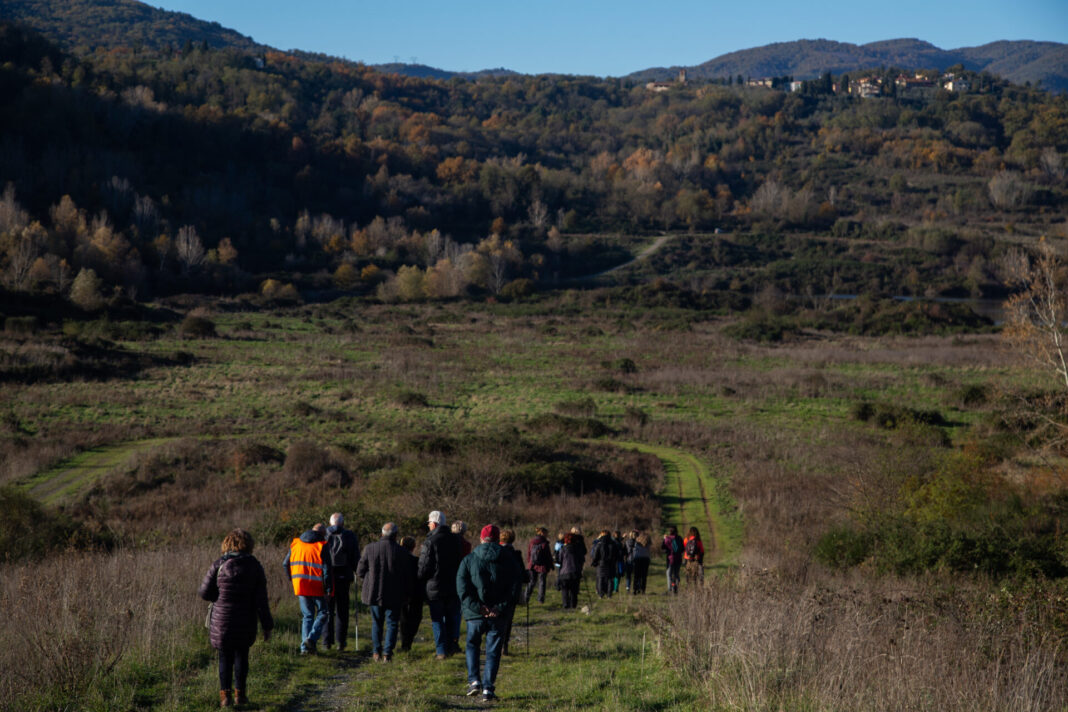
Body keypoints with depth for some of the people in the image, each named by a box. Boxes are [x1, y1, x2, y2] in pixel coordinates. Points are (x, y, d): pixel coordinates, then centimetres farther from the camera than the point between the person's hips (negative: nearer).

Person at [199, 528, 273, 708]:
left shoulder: (219, 565, -7)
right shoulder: (255, 567, -4)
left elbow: (205, 592, -4)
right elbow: (261, 600, -5)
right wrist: (267, 626, 0)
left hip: (222, 619, -1)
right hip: (246, 621, 1)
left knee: (225, 658, 9)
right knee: (242, 655, 16)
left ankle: (225, 694, 6)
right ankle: (240, 693, 16)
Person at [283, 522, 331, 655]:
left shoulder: (295, 543, 9)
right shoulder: (322, 546, -6)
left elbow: (286, 564, 13)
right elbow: (327, 569, -11)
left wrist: (292, 579, 23)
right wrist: (328, 589, -8)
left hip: (300, 586, 4)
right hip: (317, 587, -4)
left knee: (307, 615, 13)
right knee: (322, 614, 10)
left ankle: (305, 646, 5)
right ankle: (311, 638, -10)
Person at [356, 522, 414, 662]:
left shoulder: (370, 549, -5)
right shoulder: (401, 552, -8)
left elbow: (360, 572, 0)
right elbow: (408, 577, -3)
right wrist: (406, 592, 11)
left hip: (374, 593, 2)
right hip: (394, 596, -2)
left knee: (376, 623, 14)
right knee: (392, 624, 6)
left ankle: (376, 652, 12)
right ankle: (387, 652, -2)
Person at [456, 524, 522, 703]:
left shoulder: (469, 560, -1)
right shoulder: (510, 561, 2)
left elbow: (462, 588, -9)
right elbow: (514, 588, -5)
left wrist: (477, 607, -11)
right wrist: (499, 607, -11)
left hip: (475, 614, 0)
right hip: (498, 615, 0)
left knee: (472, 645, 20)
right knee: (493, 651, 7)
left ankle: (474, 680, 7)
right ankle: (488, 688, 1)